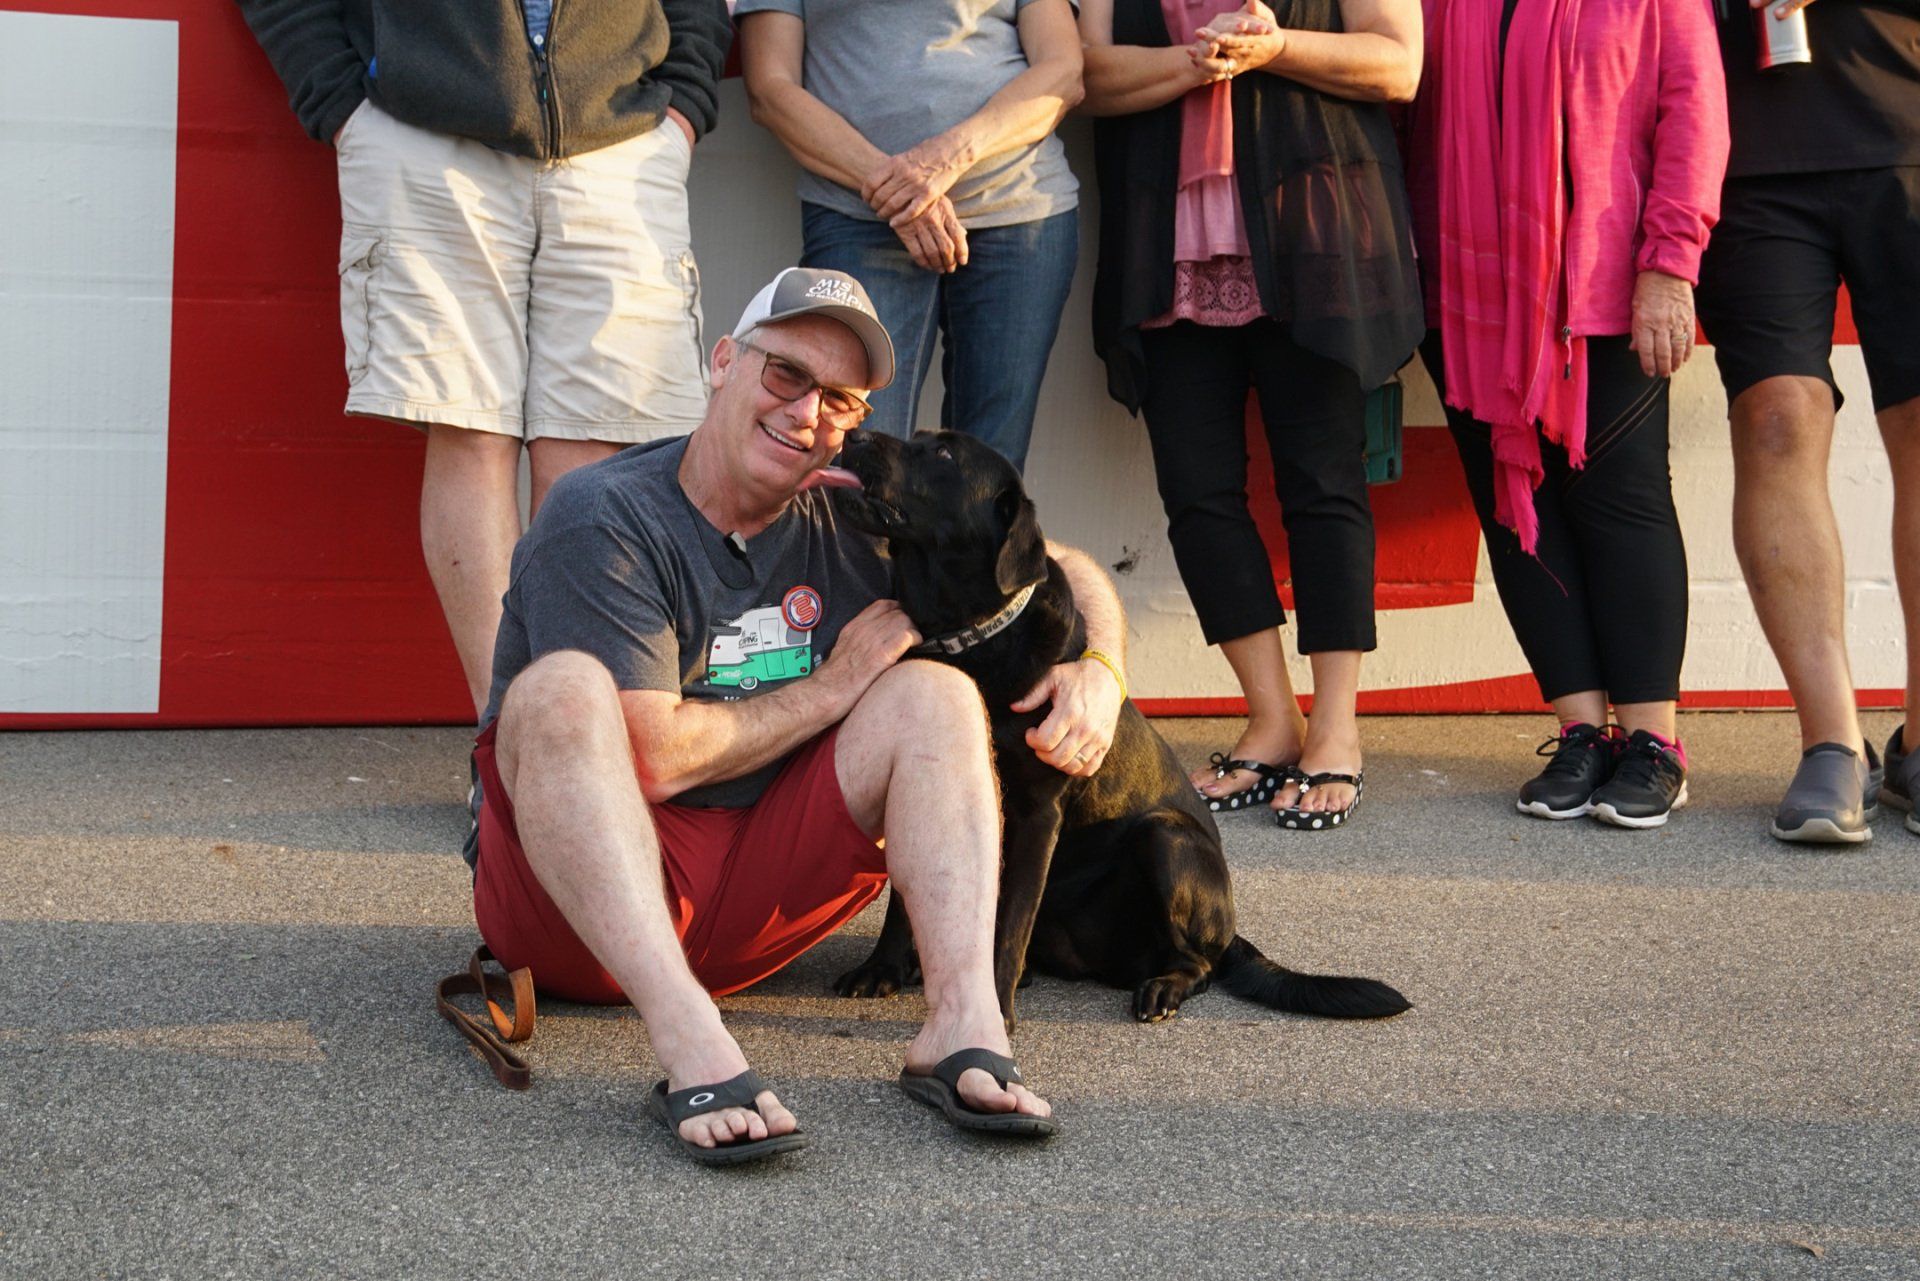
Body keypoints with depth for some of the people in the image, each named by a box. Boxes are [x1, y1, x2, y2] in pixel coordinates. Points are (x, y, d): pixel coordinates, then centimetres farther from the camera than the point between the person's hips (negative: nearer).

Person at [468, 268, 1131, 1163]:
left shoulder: (848, 521, 6)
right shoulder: (601, 519, -11)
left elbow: (1064, 572, 15)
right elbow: (654, 758, -20)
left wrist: (1097, 670, -8)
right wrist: (838, 685, -10)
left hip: (752, 903, 5)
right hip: (578, 894, -5)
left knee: (935, 693, -9)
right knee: (563, 685, -32)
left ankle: (963, 1020, -29)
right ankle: (687, 1041, -45)